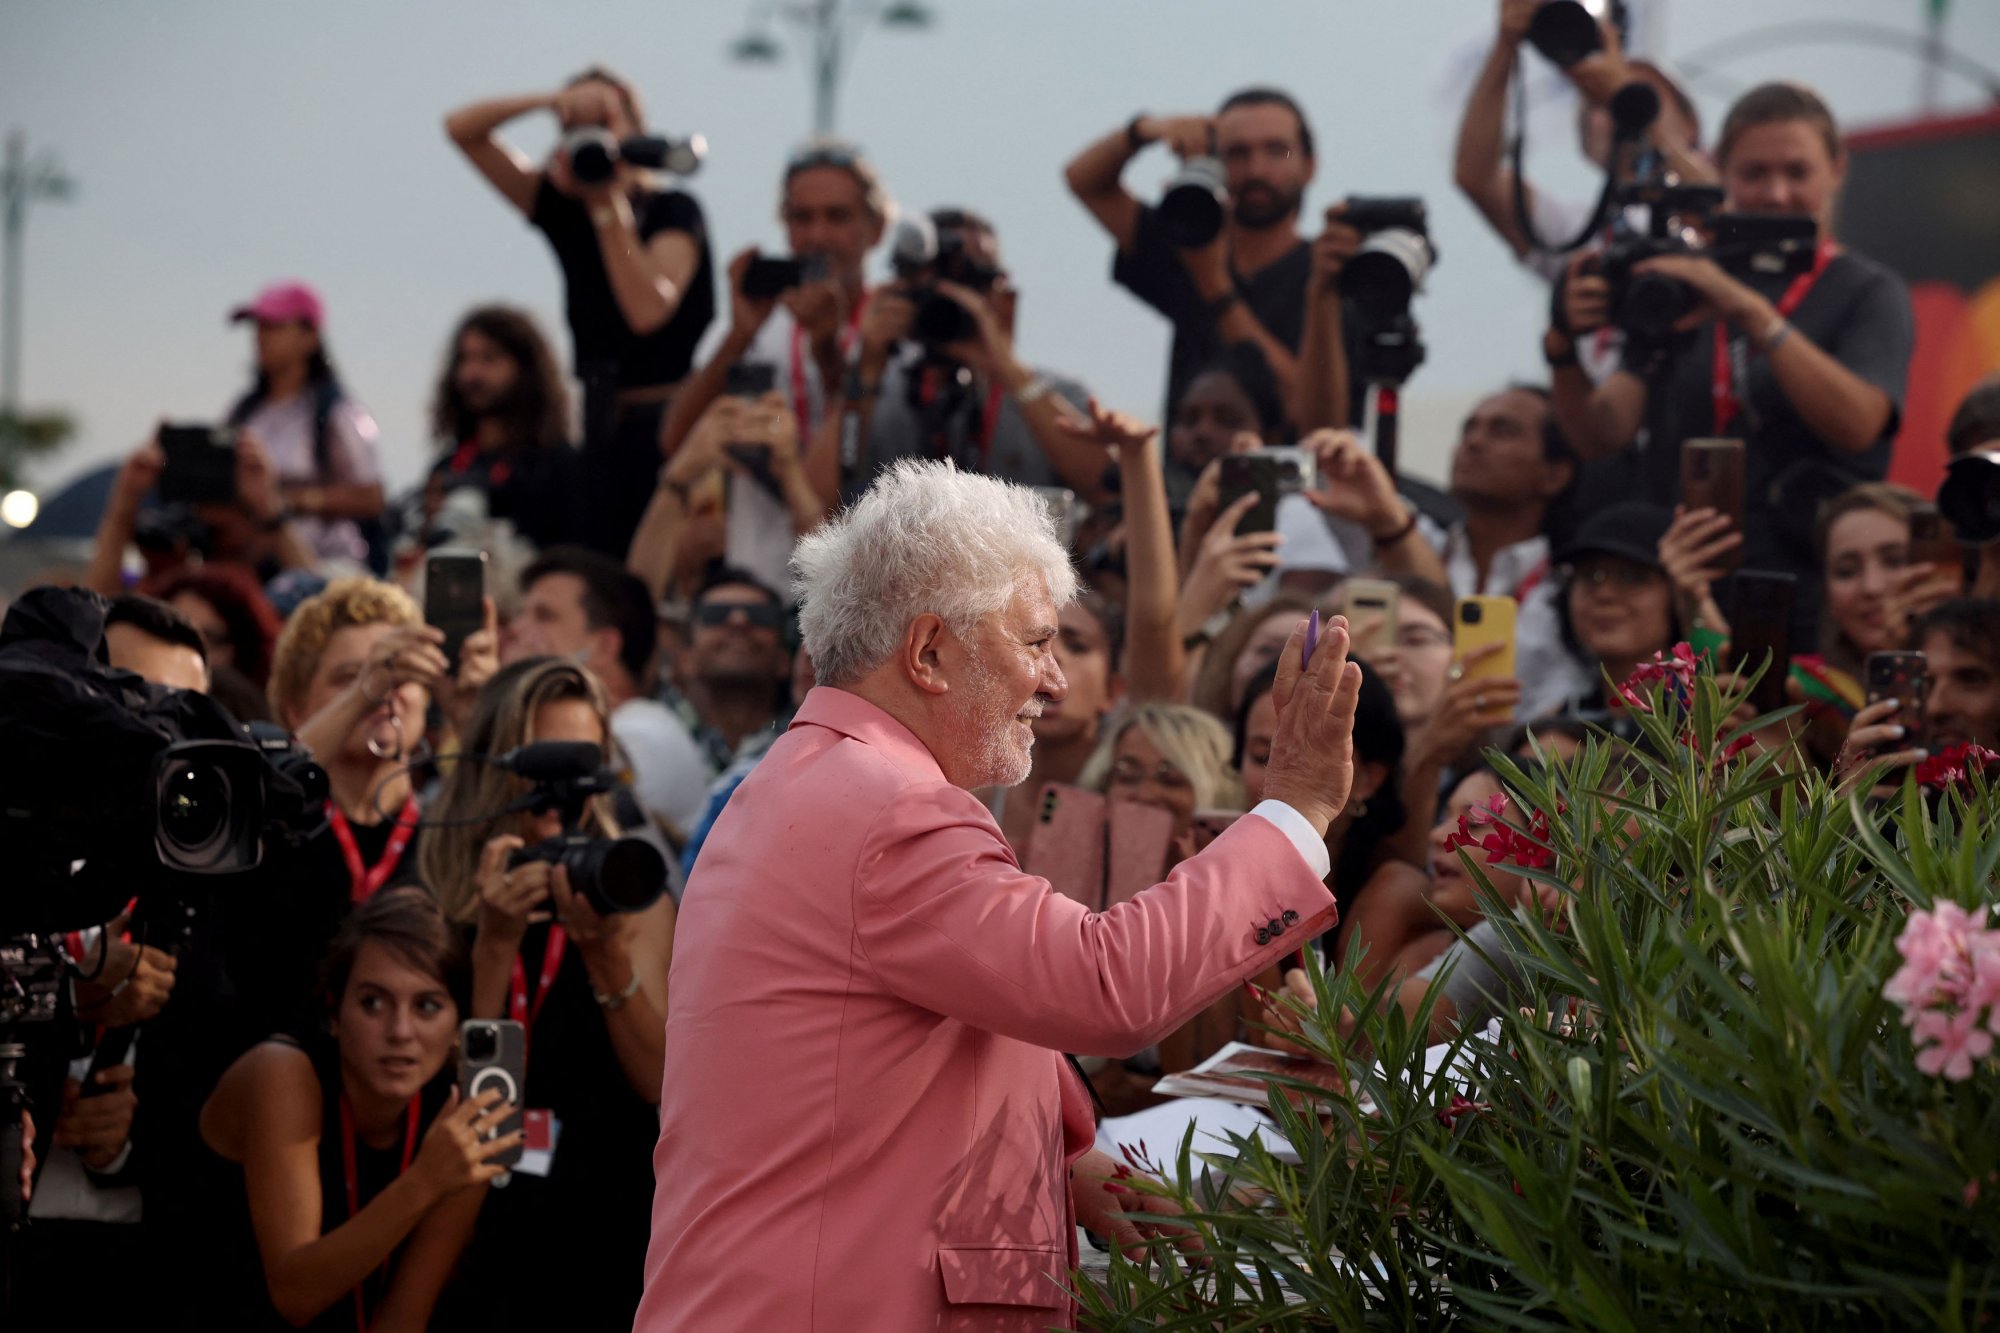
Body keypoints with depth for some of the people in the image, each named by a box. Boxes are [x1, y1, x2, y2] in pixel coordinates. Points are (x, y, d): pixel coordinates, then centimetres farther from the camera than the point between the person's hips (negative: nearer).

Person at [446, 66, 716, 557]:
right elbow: (461, 129, 10)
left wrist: (610, 205, -17)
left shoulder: (673, 211, -3)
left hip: (668, 425, -5)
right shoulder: (564, 210, 10)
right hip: (602, 431, 5)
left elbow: (648, 309, -21)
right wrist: (551, 101, -5)